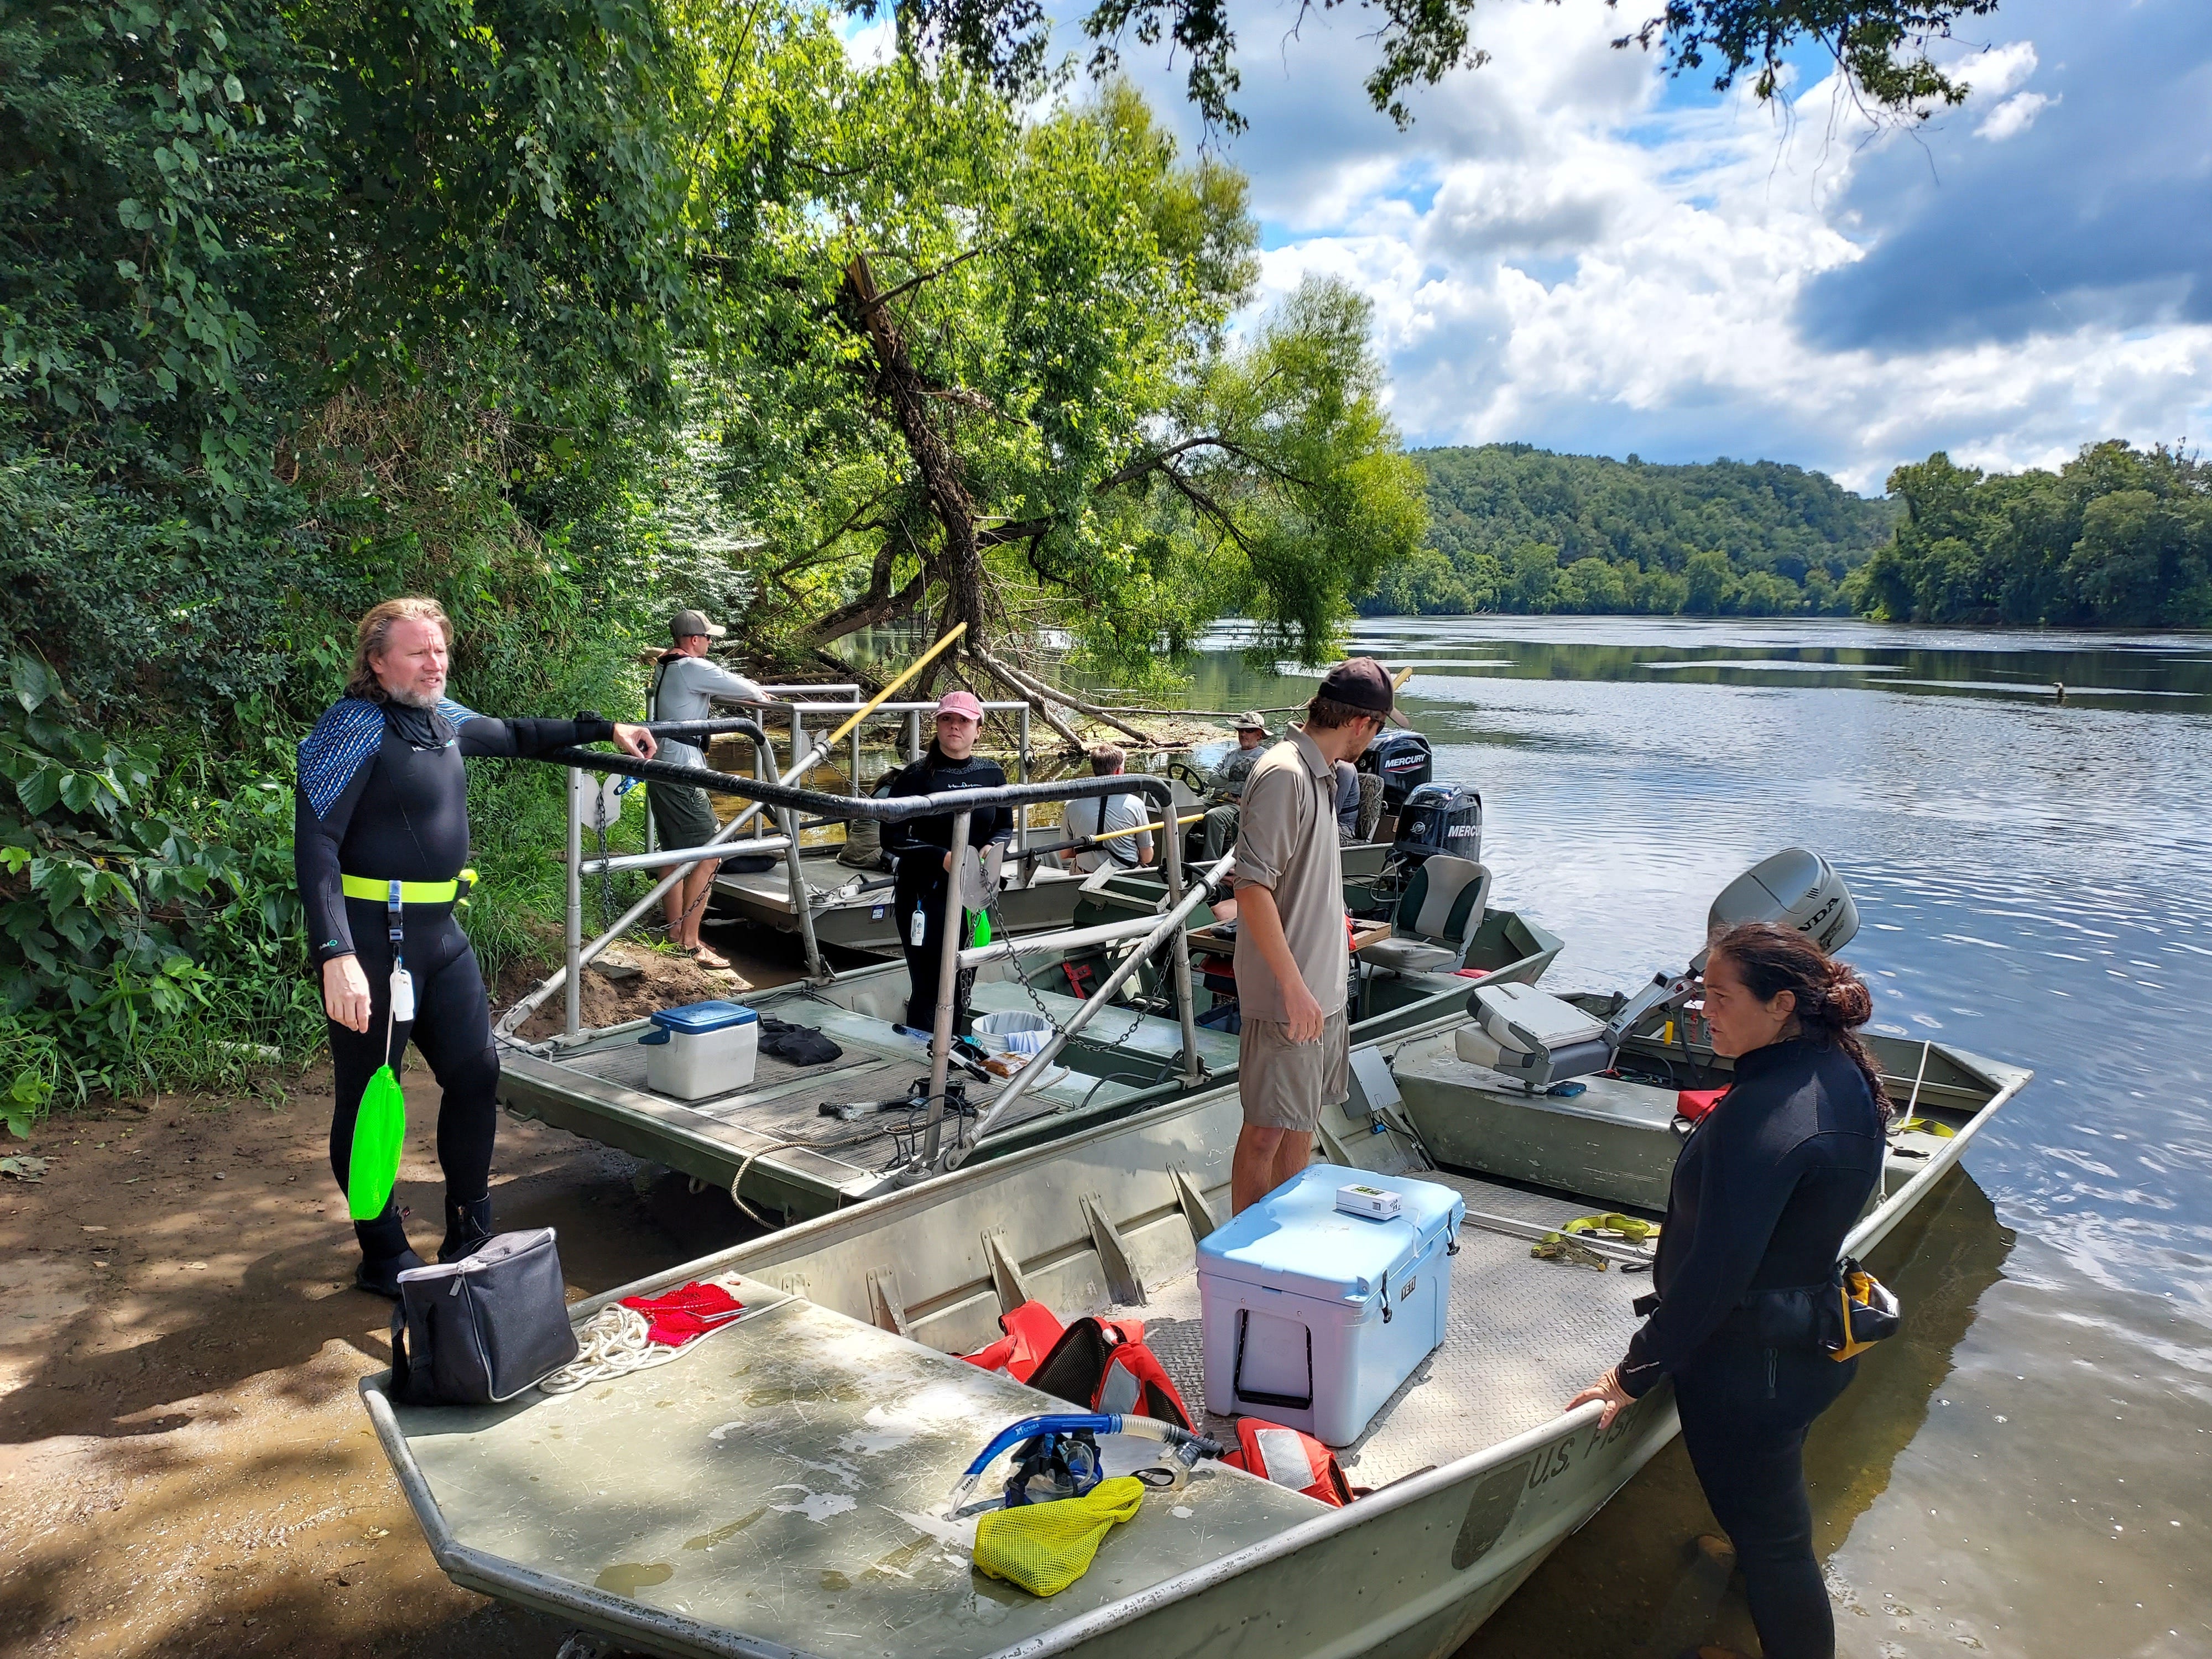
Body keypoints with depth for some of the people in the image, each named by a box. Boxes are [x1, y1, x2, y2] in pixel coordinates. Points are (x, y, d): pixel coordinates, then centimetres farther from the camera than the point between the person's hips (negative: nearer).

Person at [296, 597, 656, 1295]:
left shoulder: (443, 719, 10)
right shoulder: (354, 727, -14)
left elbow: (513, 736, 31)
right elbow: (316, 845, -21)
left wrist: (603, 728, 31)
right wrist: (336, 955, -31)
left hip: (440, 933, 8)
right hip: (371, 939, -8)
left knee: (476, 1073, 12)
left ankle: (471, 1237, 27)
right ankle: (384, 1259, 18)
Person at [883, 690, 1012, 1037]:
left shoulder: (991, 774, 5)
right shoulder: (917, 776, -6)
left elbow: (1005, 827, 15)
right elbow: (892, 838, -8)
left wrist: (992, 847, -8)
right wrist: (942, 857, -20)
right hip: (924, 895, -4)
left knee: (962, 985, 12)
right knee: (929, 988, -4)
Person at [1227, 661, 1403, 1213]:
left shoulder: (1319, 773, 12)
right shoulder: (1283, 774, -19)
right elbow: (1252, 888, -25)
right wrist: (1294, 986, -26)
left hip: (1323, 988, 10)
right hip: (1287, 996, -10)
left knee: (1303, 1122, 18)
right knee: (1267, 1129, 1)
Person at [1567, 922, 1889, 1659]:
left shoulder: (1764, 1115, -32)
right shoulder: (1845, 1073, -3)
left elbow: (1716, 1270, -30)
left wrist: (1636, 1372, -20)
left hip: (1746, 1363, -10)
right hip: (1813, 1342, 10)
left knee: (1768, 1537, 11)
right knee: (1774, 1521, 31)